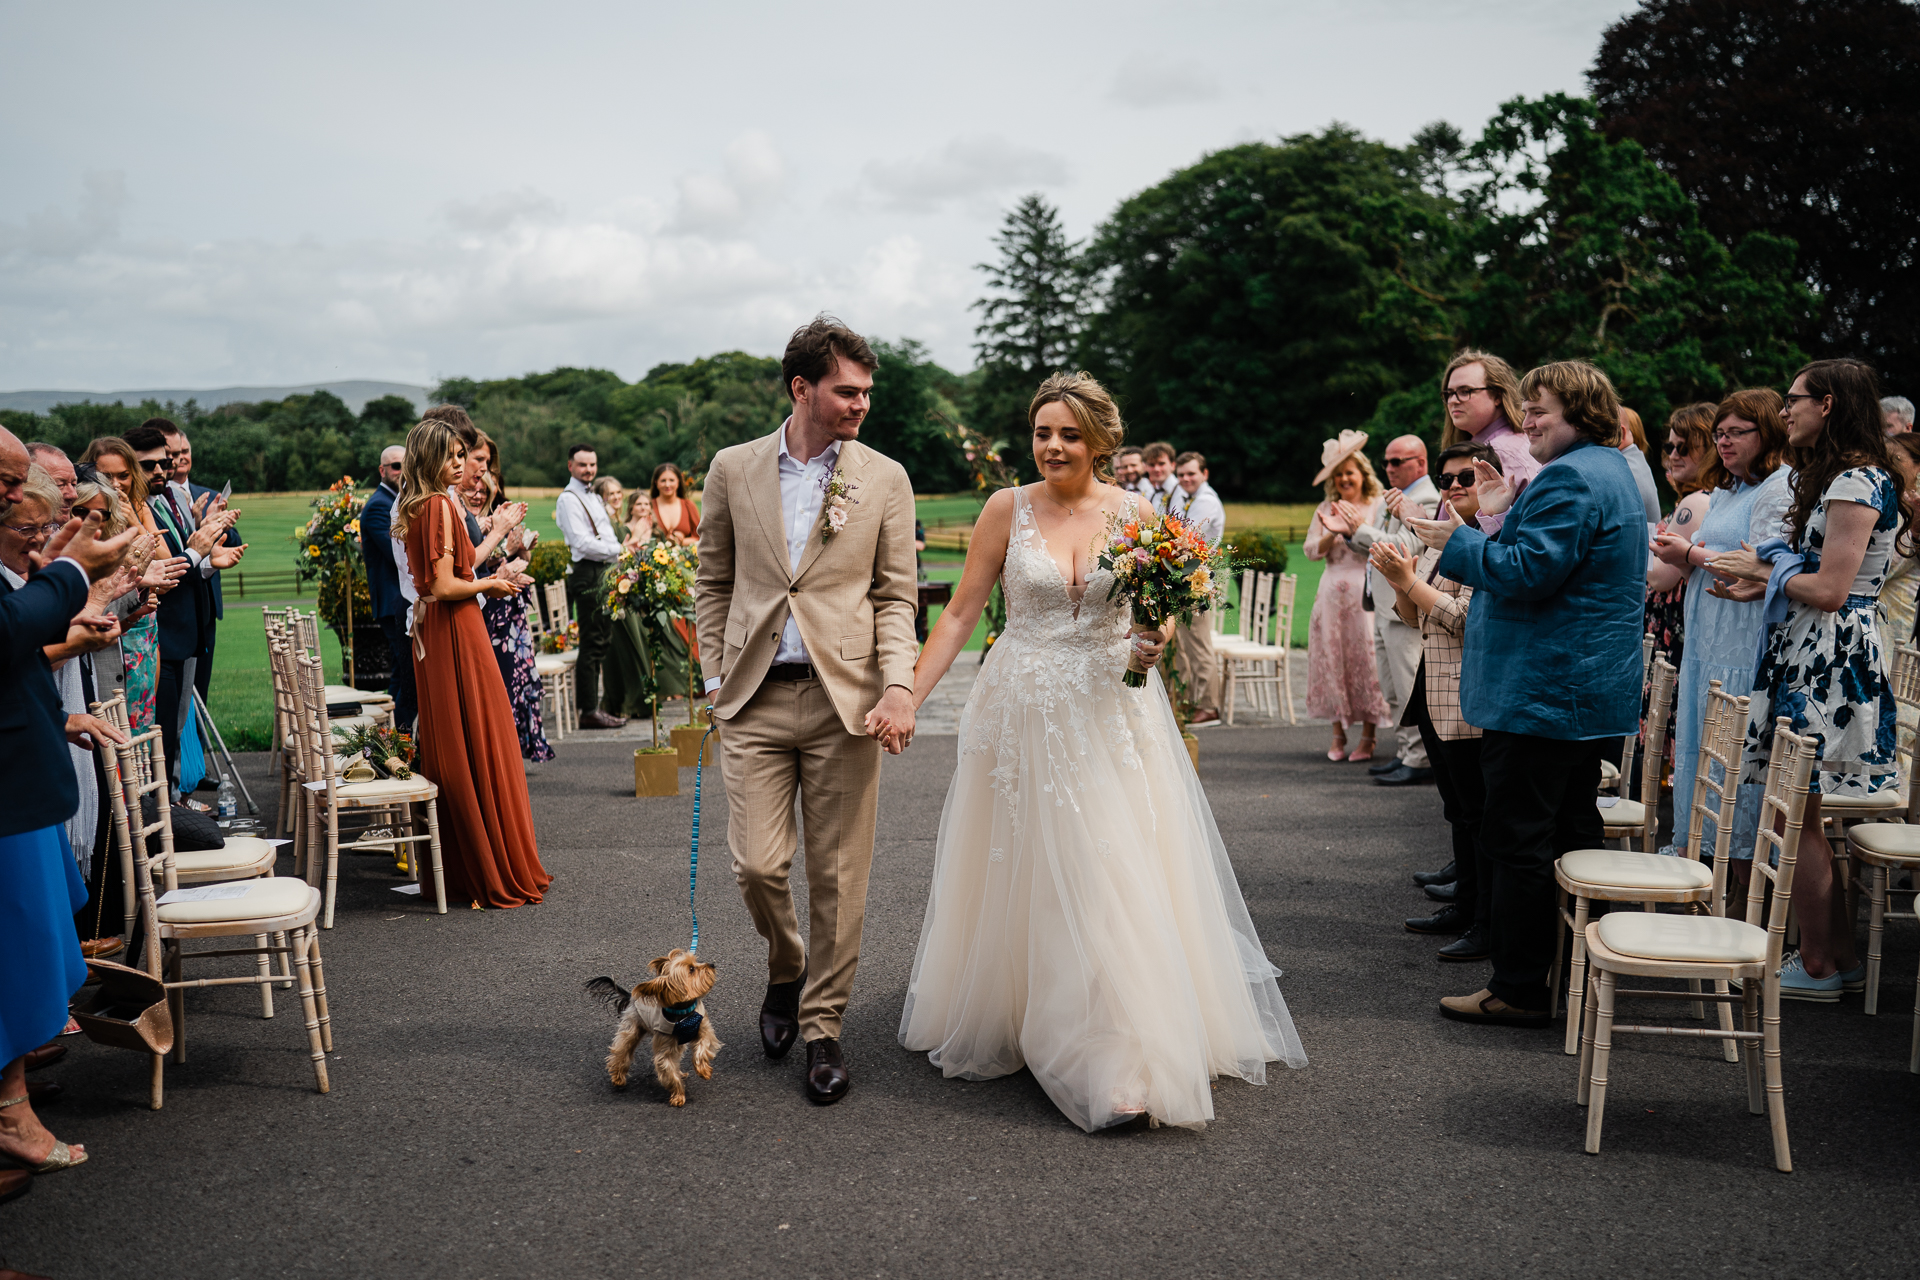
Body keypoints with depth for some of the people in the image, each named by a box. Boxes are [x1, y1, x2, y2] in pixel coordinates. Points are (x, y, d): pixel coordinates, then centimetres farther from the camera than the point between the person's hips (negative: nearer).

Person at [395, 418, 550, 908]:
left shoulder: (418, 507, 13)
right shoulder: (440, 506, -15)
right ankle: (497, 872, 3)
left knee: (446, 749, 13)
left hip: (431, 631, 10)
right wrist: (491, 585, -6)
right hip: (456, 633, -10)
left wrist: (491, 578, 12)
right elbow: (445, 586, -21)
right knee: (479, 746, -4)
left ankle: (453, 865, 20)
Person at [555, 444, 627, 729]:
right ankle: (589, 711, -8)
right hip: (588, 574, -10)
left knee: (602, 642, 12)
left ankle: (599, 706, 18)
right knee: (592, 644, -9)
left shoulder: (593, 498, 23)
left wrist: (623, 552, 7)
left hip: (605, 572, 10)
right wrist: (618, 550, -12)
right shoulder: (568, 499, -7)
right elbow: (582, 542, -16)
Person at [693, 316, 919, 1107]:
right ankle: (785, 971, 29)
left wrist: (899, 685, -10)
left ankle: (821, 1027, 20)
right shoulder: (734, 469, 6)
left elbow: (895, 594, 4)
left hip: (845, 699, 0)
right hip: (754, 698, 1)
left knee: (838, 878, 3)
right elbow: (713, 581, 12)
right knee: (757, 865, -3)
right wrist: (715, 678, 5)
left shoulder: (885, 479, 3)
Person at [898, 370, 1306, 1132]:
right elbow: (961, 612, 1)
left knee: (1118, 879, -3)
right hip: (1023, 717, 0)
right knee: (1019, 879, 8)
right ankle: (1001, 1023, 28)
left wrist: (1153, 642, -13)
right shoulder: (1008, 510, 0)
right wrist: (908, 693, -6)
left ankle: (1126, 1061, 4)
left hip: (1113, 713, 0)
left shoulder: (1134, 512, 2)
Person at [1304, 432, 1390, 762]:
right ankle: (1338, 735, 8)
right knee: (1332, 660, 1)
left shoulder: (1379, 506, 3)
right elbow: (1312, 550, 6)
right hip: (1333, 594, 4)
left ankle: (1368, 737, 1)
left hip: (1366, 593, -3)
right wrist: (1332, 532, -11)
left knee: (1365, 658, -6)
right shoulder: (1326, 509, 14)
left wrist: (1357, 528, -17)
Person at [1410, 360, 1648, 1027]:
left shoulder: (1568, 479, -17)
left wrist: (1458, 541, -11)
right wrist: (1506, 514, 11)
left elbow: (1528, 573, -23)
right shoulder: (1612, 472, 18)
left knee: (1519, 842, -5)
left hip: (1540, 693, -11)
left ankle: (1518, 988, 1)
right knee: (1574, 832, 16)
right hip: (1590, 693, 11)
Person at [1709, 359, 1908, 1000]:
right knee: (1805, 814, 13)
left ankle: (1816, 967, 8)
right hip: (1809, 656, 10)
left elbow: (1829, 590, -20)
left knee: (1799, 815, -3)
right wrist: (1763, 580, 5)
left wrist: (1767, 569, -5)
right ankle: (1842, 957, 21)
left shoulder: (1857, 483, -15)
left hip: (1828, 658, -10)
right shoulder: (1836, 478, 17)